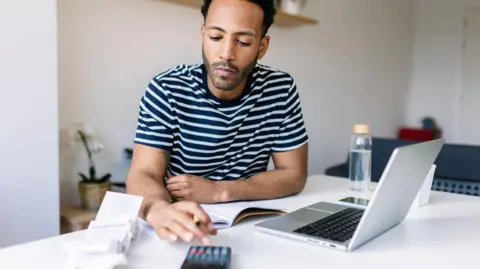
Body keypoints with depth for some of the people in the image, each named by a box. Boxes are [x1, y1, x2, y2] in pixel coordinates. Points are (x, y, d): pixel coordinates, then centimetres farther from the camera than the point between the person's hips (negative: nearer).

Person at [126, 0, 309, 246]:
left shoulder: (280, 89, -6)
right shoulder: (167, 90, -11)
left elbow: (294, 175, -4)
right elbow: (143, 174, -17)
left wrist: (218, 191, -16)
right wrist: (159, 209, -40)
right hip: (183, 230, 0)